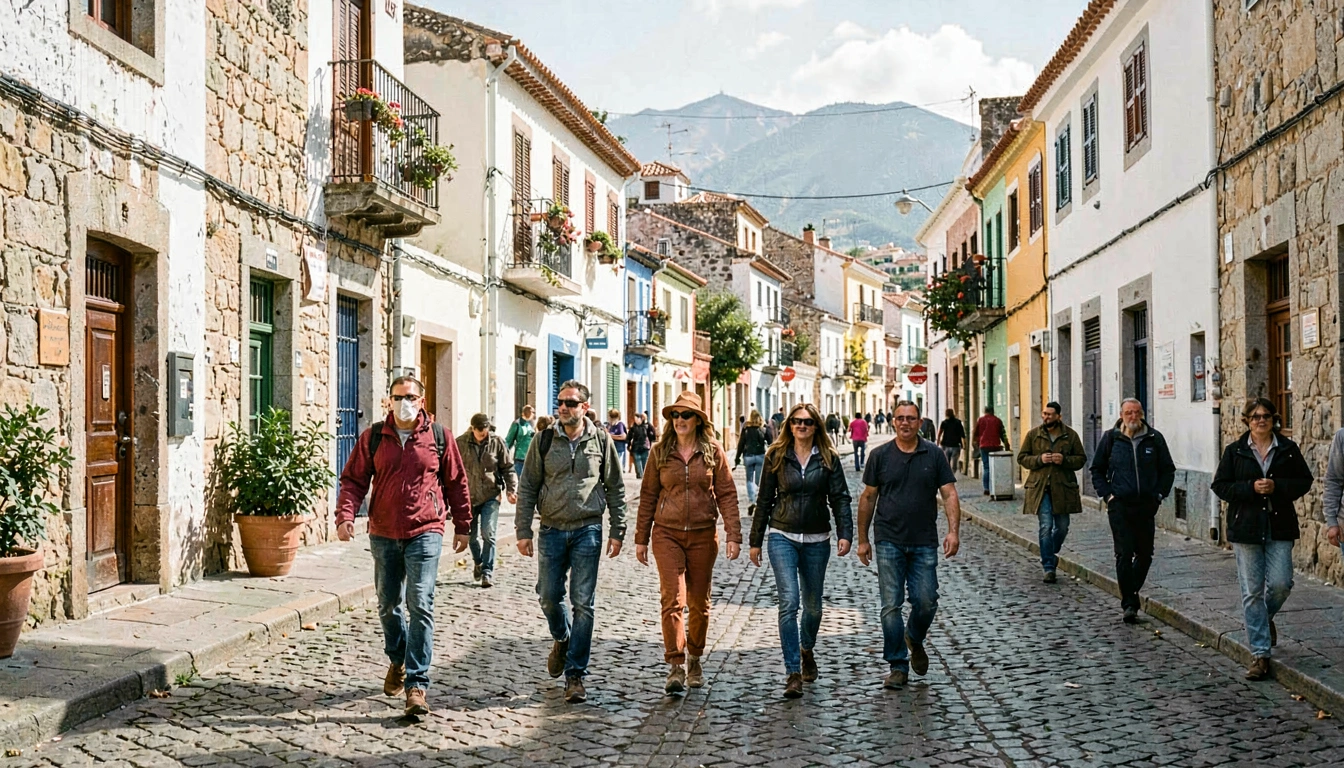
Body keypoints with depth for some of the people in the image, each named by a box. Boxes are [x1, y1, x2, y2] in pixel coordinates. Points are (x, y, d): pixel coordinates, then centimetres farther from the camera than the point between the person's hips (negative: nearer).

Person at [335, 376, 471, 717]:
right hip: (383, 534, 3)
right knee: (388, 603, 15)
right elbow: (353, 479, 4)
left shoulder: (438, 436, 2)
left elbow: (456, 483, 10)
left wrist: (462, 527, 12)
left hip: (425, 532, -3)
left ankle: (417, 684, -9)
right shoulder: (373, 437, 5)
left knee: (420, 605, -11)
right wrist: (345, 515, -12)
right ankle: (398, 661, 40)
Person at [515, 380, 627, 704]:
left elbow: (615, 488, 7)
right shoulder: (544, 441, 3)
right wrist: (523, 531, -2)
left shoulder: (601, 440, 2)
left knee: (583, 604, -2)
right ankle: (562, 639, 39)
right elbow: (527, 488, 4)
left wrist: (617, 531, 4)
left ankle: (575, 674, 5)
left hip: (588, 531, -1)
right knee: (549, 597, 6)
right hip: (552, 531, 1)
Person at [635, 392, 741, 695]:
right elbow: (648, 496, 7)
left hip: (703, 534, 1)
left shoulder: (713, 451, 0)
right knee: (673, 599, -11)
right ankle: (676, 666, -9)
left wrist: (733, 535, -7)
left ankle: (694, 660, 27)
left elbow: (726, 494, 0)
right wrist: (641, 538, 6)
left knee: (699, 601, 10)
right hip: (667, 534, 0)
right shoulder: (660, 452, 2)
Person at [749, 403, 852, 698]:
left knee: (813, 604, 12)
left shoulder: (829, 458, 3)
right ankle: (793, 673, -11)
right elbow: (765, 500, 6)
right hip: (783, 537, -1)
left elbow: (840, 498, -1)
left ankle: (807, 649, 43)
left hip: (816, 540, 1)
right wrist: (755, 541, 7)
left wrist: (845, 534, -15)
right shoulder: (777, 456, 2)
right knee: (789, 601, -14)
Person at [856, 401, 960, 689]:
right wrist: (862, 539, 7)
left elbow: (949, 494, 2)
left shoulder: (934, 455, 4)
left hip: (924, 543, 0)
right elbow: (868, 497, 8)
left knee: (926, 602, -1)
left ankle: (915, 639, 31)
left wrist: (953, 531, -12)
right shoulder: (880, 455, 4)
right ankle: (898, 666, 9)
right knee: (891, 605, 0)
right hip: (888, 542, 0)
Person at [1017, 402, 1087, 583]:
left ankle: (1050, 554, 37)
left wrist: (1065, 460, -13)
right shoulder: (1033, 435, 4)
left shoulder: (1071, 435, 4)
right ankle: (1049, 567, -3)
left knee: (1062, 527, 10)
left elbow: (1081, 459, 6)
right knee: (1045, 527, -7)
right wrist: (1039, 459, -11)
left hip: (1063, 487, 1)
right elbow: (1022, 458, 7)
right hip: (1040, 488, -1)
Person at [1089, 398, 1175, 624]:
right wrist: (1107, 494, 0)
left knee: (1145, 554, 8)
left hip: (1146, 505, 2)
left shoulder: (1155, 439, 5)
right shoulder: (1110, 438, 3)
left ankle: (1130, 593, 29)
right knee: (1124, 554, -6)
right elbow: (1097, 470, 11)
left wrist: (1159, 495, 3)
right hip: (1119, 504, -2)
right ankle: (1129, 604, -2)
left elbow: (1168, 470, 14)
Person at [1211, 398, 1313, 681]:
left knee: (1280, 583, -8)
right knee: (1252, 591, 0)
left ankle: (1266, 618, 28)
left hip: (1280, 527, 1)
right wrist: (1251, 488, -13)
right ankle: (1260, 654, 5)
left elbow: (1304, 481, 6)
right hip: (1246, 527, -1)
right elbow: (1220, 485, 2)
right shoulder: (1234, 451, 3)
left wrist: (1277, 486, -11)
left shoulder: (1288, 449, 5)